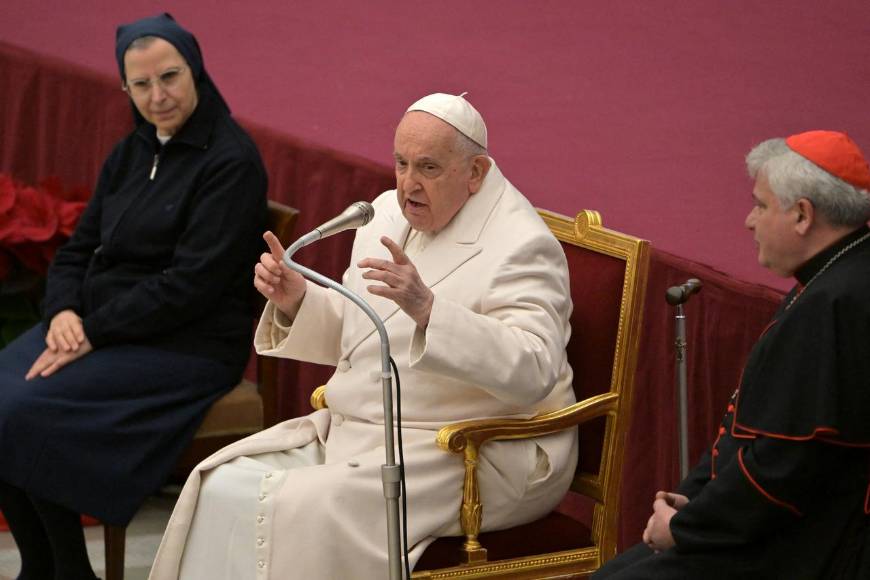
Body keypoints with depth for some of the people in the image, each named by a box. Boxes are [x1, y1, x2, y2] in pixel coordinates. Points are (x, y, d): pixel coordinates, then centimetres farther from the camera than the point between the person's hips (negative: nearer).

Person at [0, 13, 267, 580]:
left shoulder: (231, 161, -12)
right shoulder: (131, 154, 13)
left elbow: (191, 282, -18)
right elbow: (78, 250, 15)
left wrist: (95, 332, -20)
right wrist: (65, 310, -7)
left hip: (185, 343, -8)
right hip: (95, 323, 8)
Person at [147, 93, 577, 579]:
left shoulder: (522, 245, -15)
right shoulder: (389, 214, 10)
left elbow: (533, 371, -29)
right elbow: (349, 337, 21)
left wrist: (426, 308, -39)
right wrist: (295, 299, -1)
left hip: (474, 456, -8)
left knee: (308, 510, -27)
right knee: (223, 489, -9)